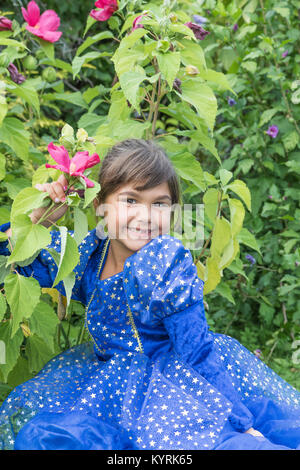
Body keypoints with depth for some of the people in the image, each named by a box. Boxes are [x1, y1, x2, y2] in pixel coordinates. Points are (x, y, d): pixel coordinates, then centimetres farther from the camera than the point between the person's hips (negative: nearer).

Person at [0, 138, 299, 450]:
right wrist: (39, 214, -12)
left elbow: (196, 350, -18)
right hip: (108, 373, 5)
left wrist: (243, 424, -19)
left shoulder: (167, 265, -20)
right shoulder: (85, 252, -6)